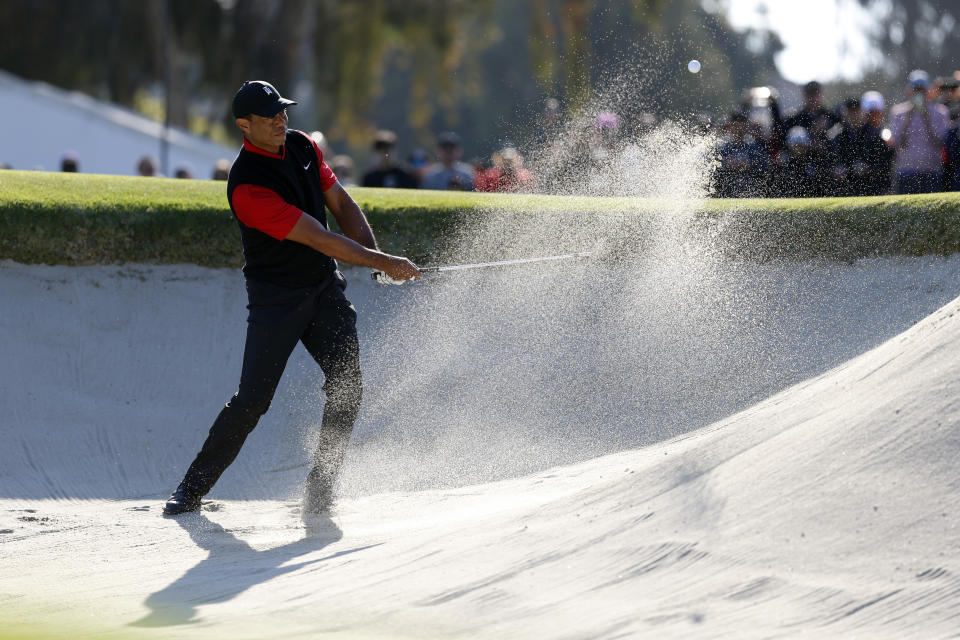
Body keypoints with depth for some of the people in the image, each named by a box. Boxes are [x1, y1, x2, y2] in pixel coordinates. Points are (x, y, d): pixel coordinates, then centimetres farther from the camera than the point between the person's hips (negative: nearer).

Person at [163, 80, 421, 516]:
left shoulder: (301, 146, 0)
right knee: (253, 399, -9)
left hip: (324, 285, 6)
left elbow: (341, 205, 10)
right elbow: (317, 238, -26)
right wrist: (381, 263, -24)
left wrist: (375, 254, -5)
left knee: (346, 386, -9)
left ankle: (320, 487, 0)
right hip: (276, 296, -6)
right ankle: (193, 488, 5)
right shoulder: (246, 186, -24)